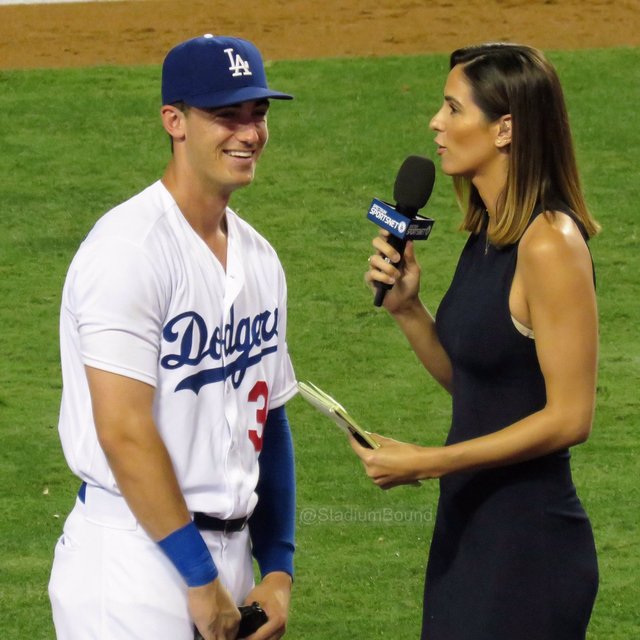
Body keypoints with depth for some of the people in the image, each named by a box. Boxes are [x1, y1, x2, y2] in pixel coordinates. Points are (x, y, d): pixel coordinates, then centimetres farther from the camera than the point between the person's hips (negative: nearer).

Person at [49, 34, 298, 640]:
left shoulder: (259, 258, 12)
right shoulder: (128, 248, -14)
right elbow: (124, 431, -19)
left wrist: (277, 567, 10)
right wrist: (201, 578, -17)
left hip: (231, 549, 8)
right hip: (134, 553, -8)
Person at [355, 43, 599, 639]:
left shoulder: (550, 244, -18)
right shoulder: (486, 236, 8)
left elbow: (569, 416, -20)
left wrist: (428, 462, -20)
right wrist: (405, 306, 1)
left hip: (528, 545, -9)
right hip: (467, 524, 9)